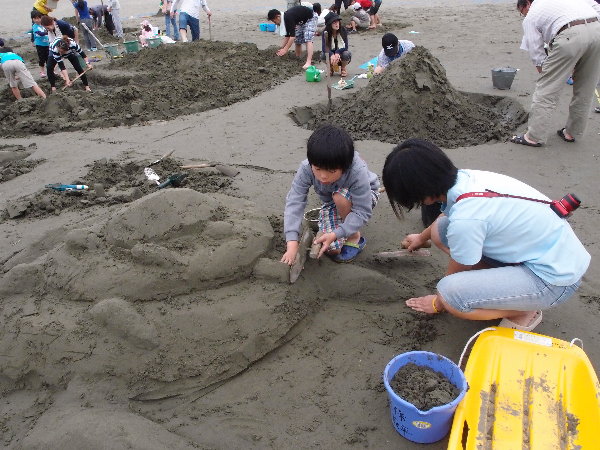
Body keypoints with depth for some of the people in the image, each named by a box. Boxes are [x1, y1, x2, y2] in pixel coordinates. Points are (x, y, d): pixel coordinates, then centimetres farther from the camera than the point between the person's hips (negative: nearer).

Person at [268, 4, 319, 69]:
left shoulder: (288, 18, -32)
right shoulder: (285, 18, -4)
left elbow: (292, 35, -35)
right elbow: (287, 35, 4)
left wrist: (285, 49, -33)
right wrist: (281, 48, 1)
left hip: (311, 17, -10)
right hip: (302, 21, 10)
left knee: (307, 39, -23)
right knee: (297, 40, 6)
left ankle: (308, 62, -32)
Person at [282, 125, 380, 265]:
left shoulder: (357, 172, -39)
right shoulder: (306, 169, -32)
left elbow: (363, 212, -34)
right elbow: (294, 202, -34)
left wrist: (335, 235, -41)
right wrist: (292, 242, -43)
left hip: (365, 195, -2)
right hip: (332, 203, 3)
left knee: (340, 196, -37)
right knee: (332, 249, -16)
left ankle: (355, 238, -12)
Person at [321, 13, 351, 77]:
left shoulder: (343, 30, -13)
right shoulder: (325, 33, -15)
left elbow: (345, 46, -16)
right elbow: (324, 48, -24)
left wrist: (337, 53, -36)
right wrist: (332, 55, -45)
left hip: (340, 55, 0)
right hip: (331, 55, 0)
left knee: (346, 54, -33)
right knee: (324, 56, -32)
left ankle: (343, 68, 2)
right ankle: (331, 68, 4)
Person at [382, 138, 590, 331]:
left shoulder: (465, 220, -32)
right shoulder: (464, 177, -7)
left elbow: (457, 270, -12)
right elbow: (447, 215, 18)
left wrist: (438, 302, 9)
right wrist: (422, 237, 38)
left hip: (556, 277, -8)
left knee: (450, 294, -27)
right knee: (440, 229, 0)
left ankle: (524, 312, 0)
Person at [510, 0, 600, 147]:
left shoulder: (530, 18, 17)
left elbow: (537, 55, 13)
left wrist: (545, 74, 23)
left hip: (570, 36, -6)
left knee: (546, 89, 4)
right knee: (584, 91, 16)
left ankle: (534, 136, 6)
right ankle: (571, 133, 27)